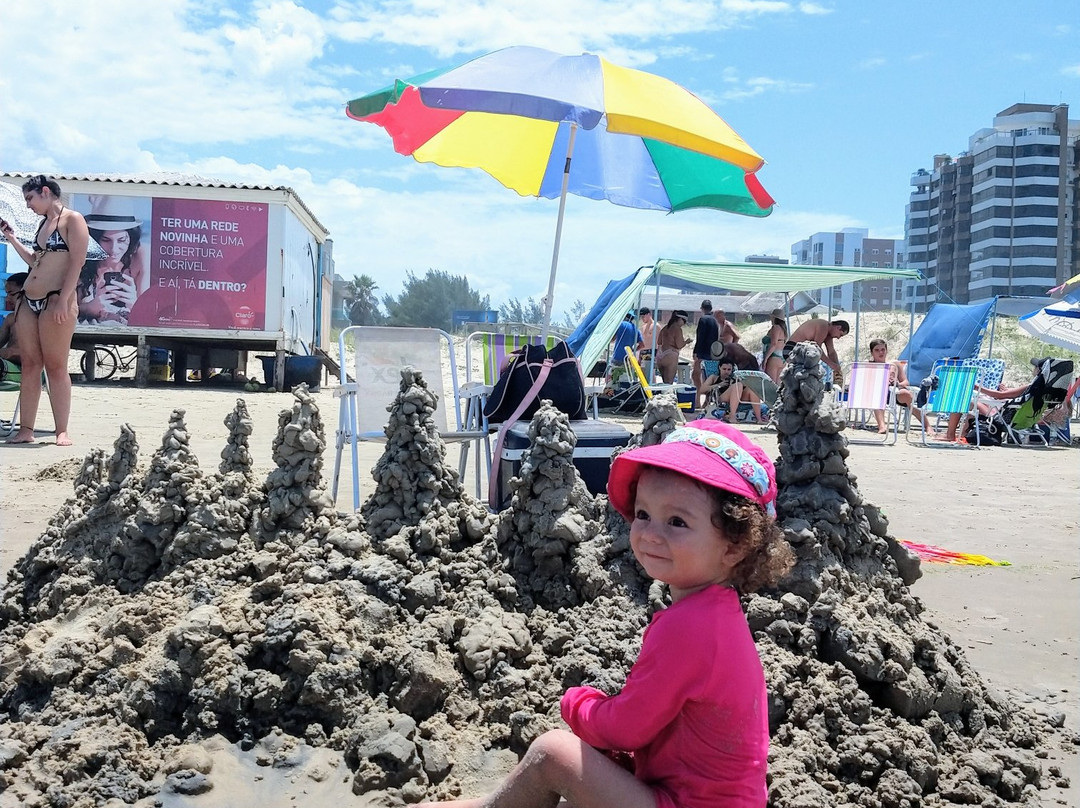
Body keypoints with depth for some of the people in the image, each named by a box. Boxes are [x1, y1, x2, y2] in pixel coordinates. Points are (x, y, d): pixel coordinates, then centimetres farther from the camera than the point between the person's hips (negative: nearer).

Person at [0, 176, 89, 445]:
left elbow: (76, 262, -13)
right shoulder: (43, 223, 20)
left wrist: (63, 301, -20)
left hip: (56, 300, -8)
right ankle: (26, 430, 7)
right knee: (29, 366, 5)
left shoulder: (72, 219, -4)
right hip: (27, 301, 8)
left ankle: (62, 431, -3)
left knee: (56, 367, -7)